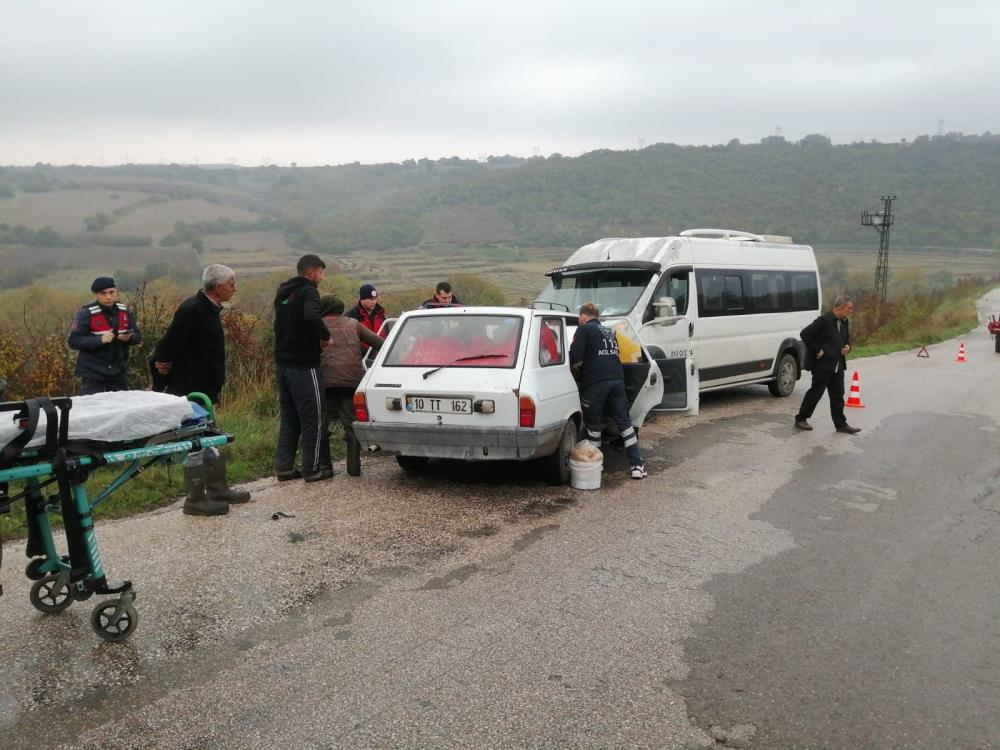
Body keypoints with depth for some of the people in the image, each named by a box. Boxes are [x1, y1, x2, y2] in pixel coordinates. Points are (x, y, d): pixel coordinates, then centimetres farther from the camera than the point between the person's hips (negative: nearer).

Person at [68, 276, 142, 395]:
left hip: (119, 374, 4)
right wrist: (100, 339, -26)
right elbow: (74, 341, -14)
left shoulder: (124, 312, 3)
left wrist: (130, 338, -14)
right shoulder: (86, 314, -10)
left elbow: (138, 337, 9)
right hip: (93, 374, -4)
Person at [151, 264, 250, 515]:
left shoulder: (208, 309, 11)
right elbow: (168, 345, -21)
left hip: (204, 391, 10)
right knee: (196, 446, -3)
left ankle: (218, 490, 28)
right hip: (190, 392, -10)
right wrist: (159, 386, -14)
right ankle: (195, 500, 6)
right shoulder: (192, 310, -21)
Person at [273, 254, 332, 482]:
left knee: (289, 417, 15)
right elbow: (312, 317, -33)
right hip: (304, 365, -8)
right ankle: (311, 469, 5)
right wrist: (325, 336, -17)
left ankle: (283, 466, 16)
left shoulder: (282, 293, 15)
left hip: (282, 363, 8)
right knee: (311, 418, 1)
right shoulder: (308, 292, -13)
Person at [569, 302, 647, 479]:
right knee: (624, 422, 8)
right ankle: (637, 464, 4)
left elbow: (575, 356, -5)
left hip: (596, 382, -6)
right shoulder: (610, 332, 25)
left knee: (593, 424, 7)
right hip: (617, 379, 6)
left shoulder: (584, 329, 3)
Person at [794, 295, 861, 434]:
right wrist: (817, 350, -17)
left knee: (838, 395, 9)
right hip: (823, 364, -7)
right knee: (815, 393, 1)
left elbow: (847, 339, 26)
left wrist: (847, 347, 3)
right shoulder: (824, 320, -14)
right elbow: (805, 334, -19)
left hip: (838, 365, 7)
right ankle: (800, 419, 13)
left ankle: (841, 424, 14)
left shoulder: (844, 322, 10)